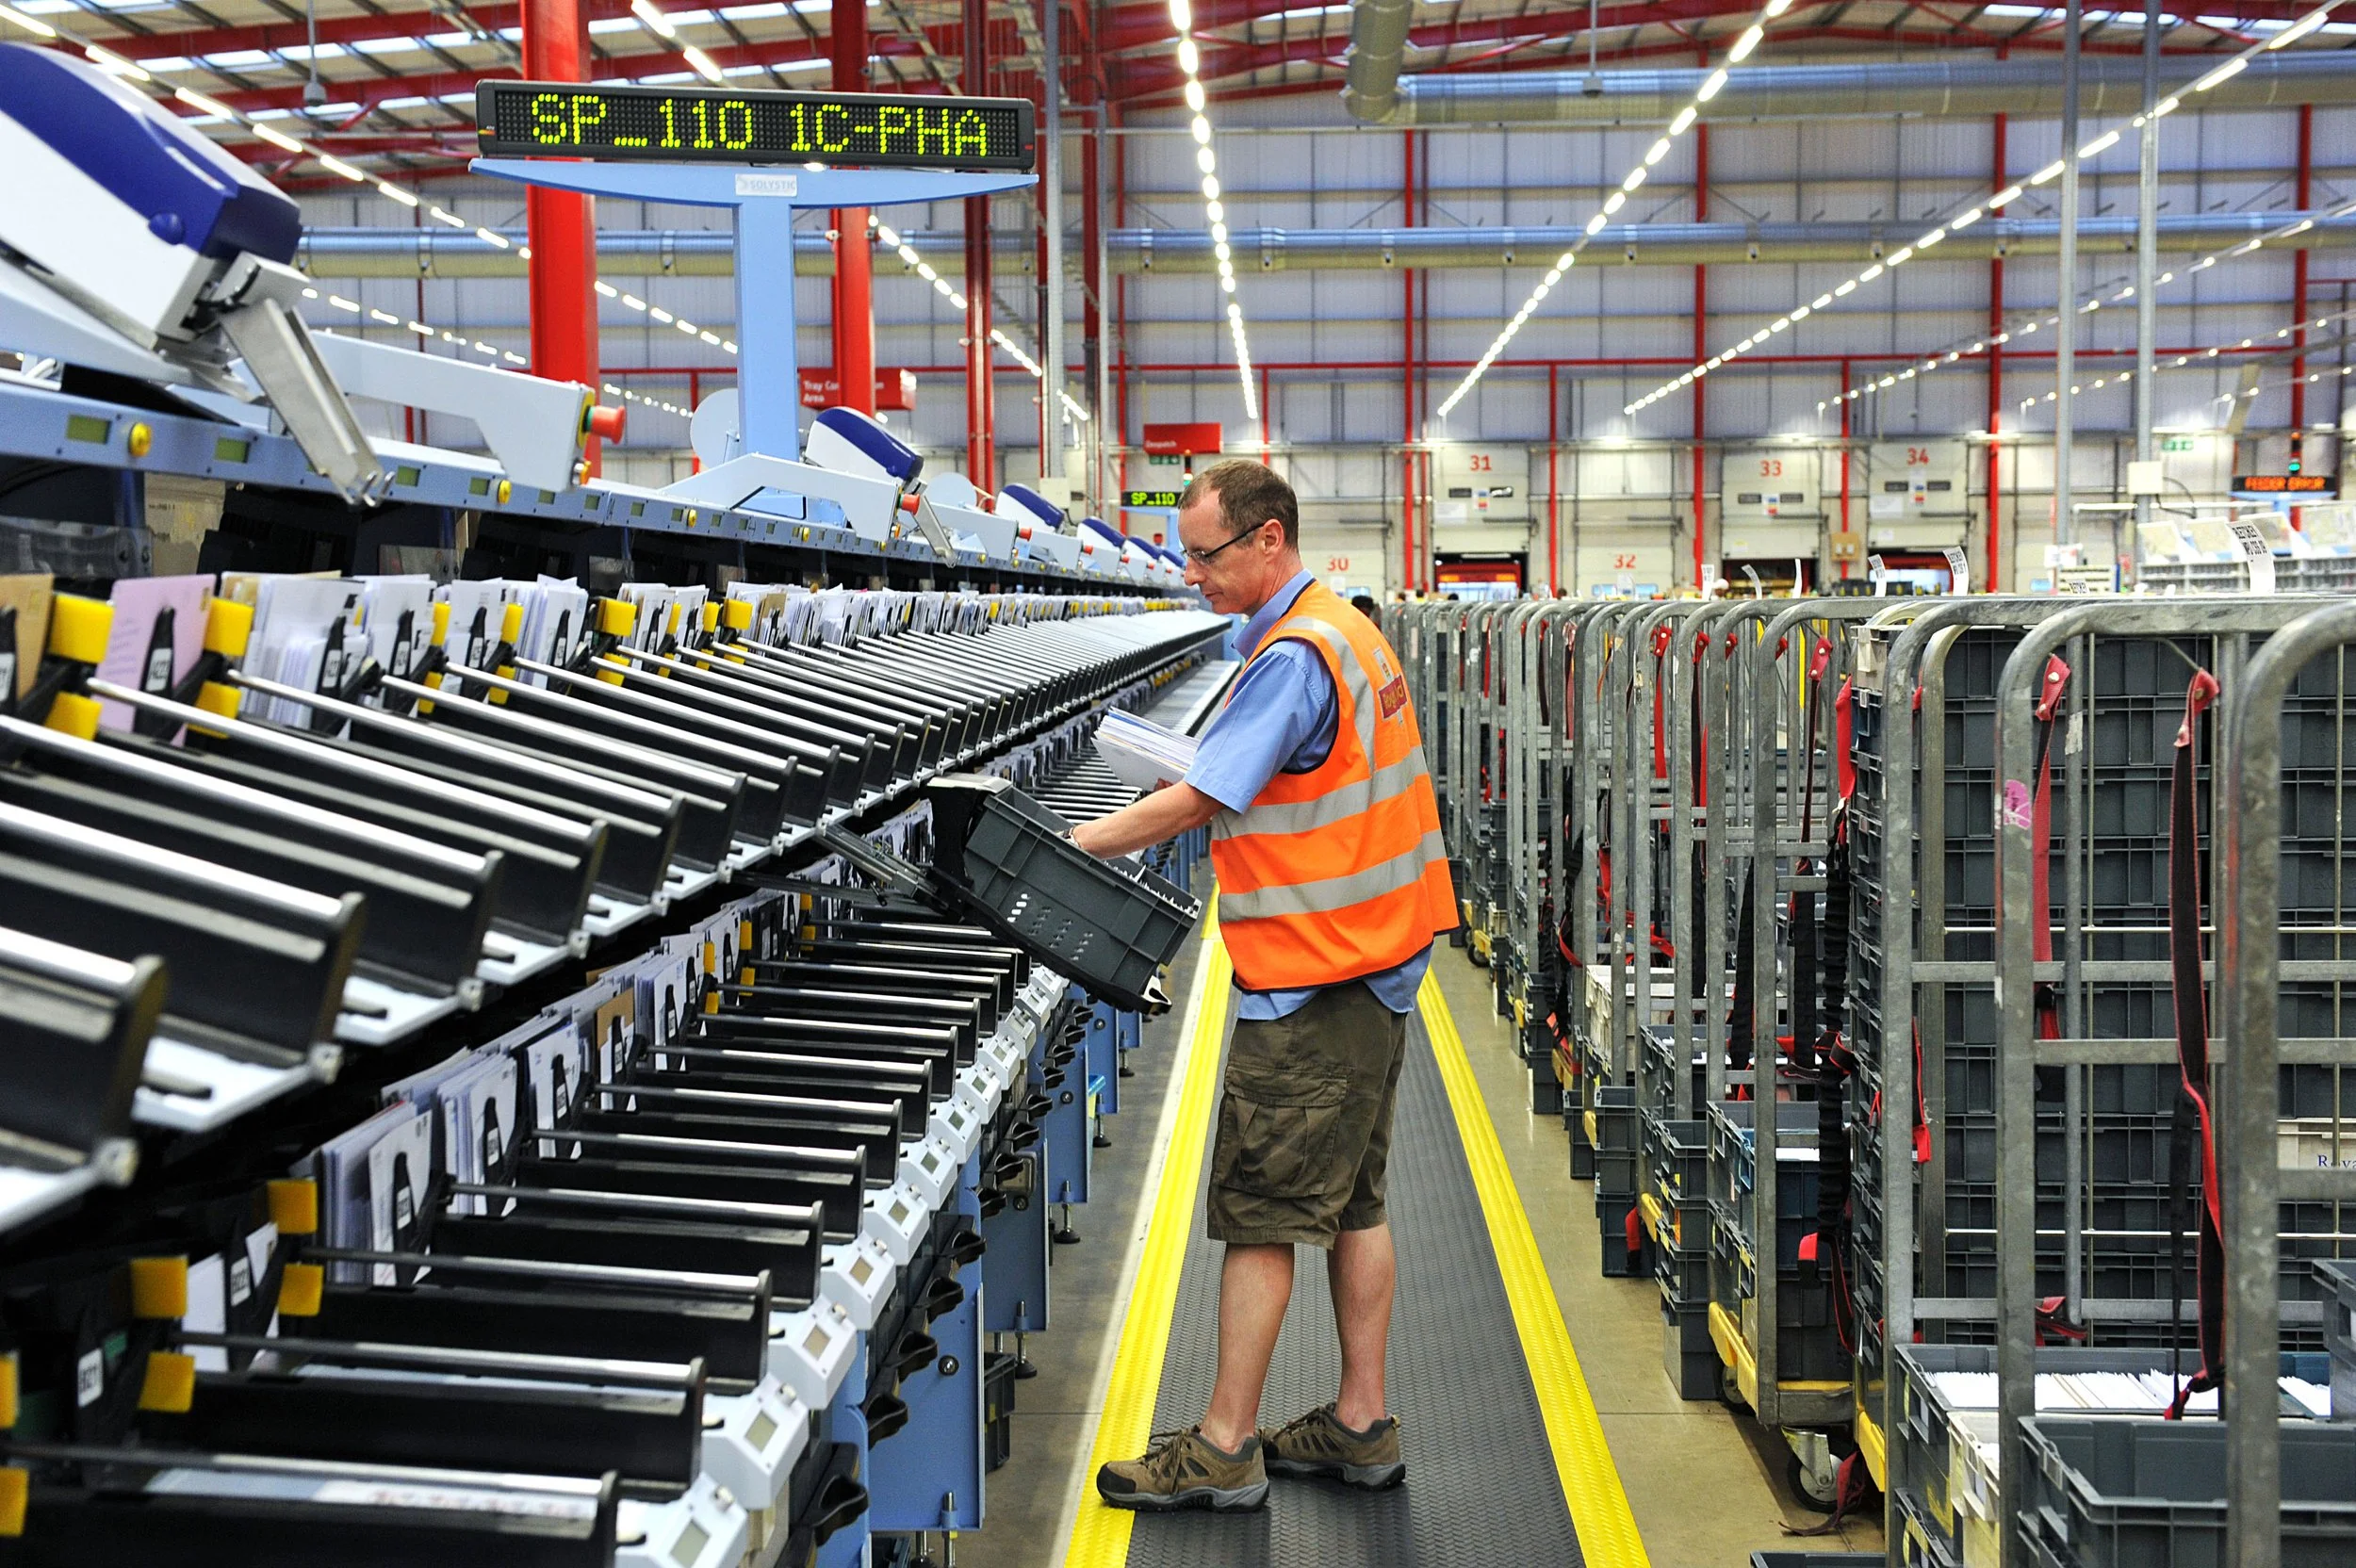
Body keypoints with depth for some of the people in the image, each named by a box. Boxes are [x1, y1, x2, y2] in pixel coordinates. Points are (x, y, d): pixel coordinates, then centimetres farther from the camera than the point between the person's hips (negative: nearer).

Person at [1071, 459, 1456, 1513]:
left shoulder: (1292, 656, -19)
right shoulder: (1345, 629, 14)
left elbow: (1197, 801, -21)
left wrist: (1066, 849, -13)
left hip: (1312, 977, -10)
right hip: (1374, 954, 10)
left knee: (1260, 1211, -4)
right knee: (1350, 1199, 14)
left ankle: (1224, 1451, 3)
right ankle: (1360, 1426, 21)